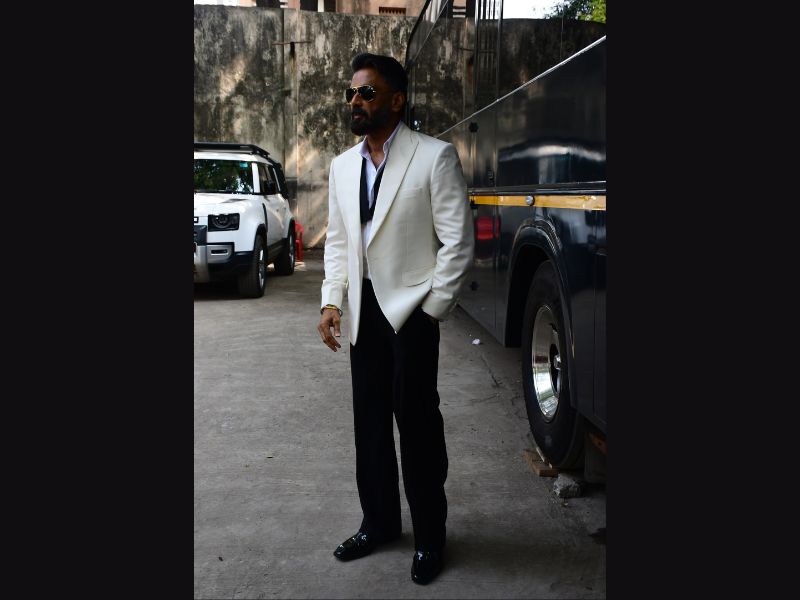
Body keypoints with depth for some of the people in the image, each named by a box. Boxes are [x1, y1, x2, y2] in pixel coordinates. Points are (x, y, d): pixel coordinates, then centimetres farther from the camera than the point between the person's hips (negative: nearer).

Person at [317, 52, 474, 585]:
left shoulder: (435, 157, -7)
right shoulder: (343, 166, 11)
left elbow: (458, 241, -9)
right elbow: (337, 241, 15)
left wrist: (432, 310, -11)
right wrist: (332, 301, 4)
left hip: (412, 308, -6)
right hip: (363, 311, 6)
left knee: (418, 423, 2)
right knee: (370, 422, 13)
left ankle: (429, 537, 20)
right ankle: (379, 522, 31)